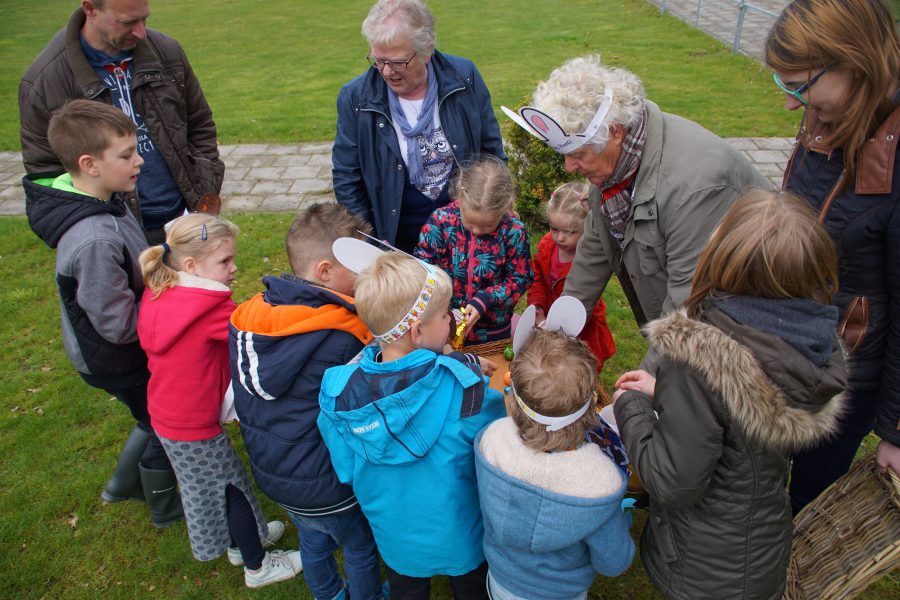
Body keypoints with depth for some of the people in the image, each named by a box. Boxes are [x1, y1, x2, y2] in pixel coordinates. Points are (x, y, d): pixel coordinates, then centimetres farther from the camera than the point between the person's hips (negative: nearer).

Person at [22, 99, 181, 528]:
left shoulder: (103, 200, -7)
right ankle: (165, 509, 40)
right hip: (115, 360, -8)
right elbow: (119, 325, -30)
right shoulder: (94, 240, -37)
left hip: (122, 350, 8)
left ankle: (123, 485, 51)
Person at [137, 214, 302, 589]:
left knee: (208, 485, 27)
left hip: (166, 414, 8)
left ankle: (242, 539, 51)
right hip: (195, 428, -8)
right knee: (233, 488, 12)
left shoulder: (158, 295, -4)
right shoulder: (211, 310, -30)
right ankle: (257, 567, 33)